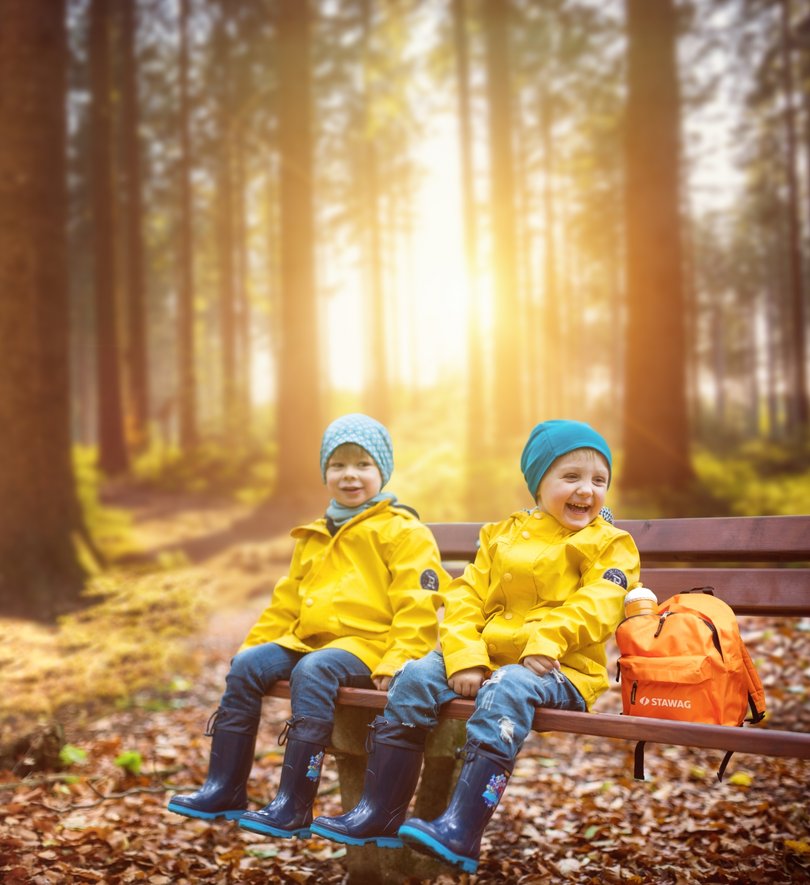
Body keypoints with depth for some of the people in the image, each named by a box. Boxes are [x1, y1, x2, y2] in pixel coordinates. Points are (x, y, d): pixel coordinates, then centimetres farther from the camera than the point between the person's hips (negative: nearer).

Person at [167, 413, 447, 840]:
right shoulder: (313, 538, 23)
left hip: (367, 643, -7)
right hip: (310, 640, 7)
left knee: (312, 672, -33)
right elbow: (286, 602, 28)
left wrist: (397, 661, -20)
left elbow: (417, 607, -9)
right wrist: (254, 645, 17)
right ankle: (223, 789, -7)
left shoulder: (404, 532, 0)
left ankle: (293, 806, -31)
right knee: (246, 665, -12)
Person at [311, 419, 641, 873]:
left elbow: (597, 606, -14)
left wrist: (546, 641, -29)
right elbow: (466, 598, 5)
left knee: (506, 691, -35)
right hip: (488, 656, 5)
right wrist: (464, 659, -12)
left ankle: (462, 830, -41)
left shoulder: (609, 544, 3)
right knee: (415, 678, -13)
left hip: (561, 667, -5)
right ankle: (380, 812, -6)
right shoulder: (502, 535, 15)